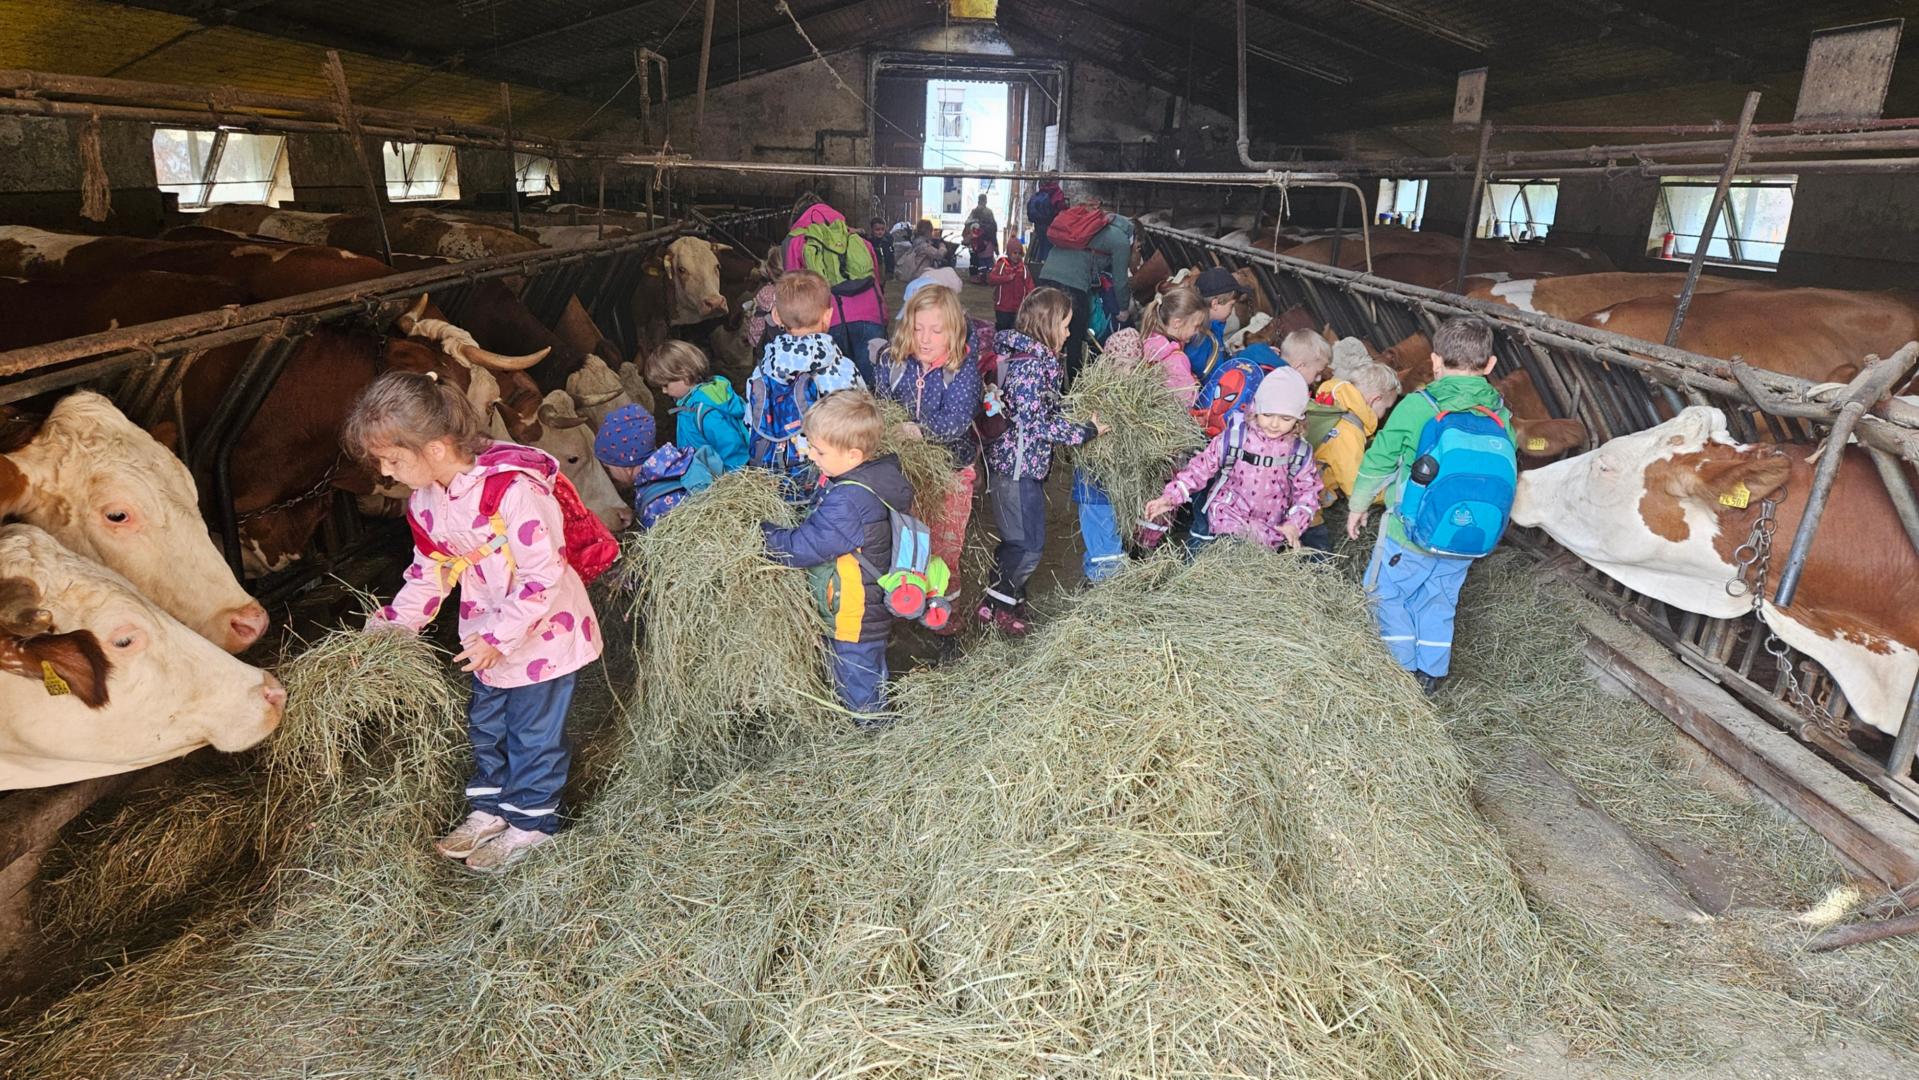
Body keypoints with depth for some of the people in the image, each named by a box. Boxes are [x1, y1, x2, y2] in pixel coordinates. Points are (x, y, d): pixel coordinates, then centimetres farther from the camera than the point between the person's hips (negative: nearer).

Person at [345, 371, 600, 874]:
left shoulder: (512, 489, -30)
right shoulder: (424, 500, -3)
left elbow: (544, 573, -28)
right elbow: (430, 569, 11)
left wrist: (498, 636, -24)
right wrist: (393, 622, 3)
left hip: (543, 633, -8)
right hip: (487, 636, 8)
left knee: (533, 731, 7)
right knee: (485, 726, 21)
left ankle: (531, 821, 25)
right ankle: (488, 809, 40)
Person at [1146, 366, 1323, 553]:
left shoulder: (1301, 453, -1)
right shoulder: (1234, 437, -6)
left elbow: (1308, 490, 7)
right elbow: (1201, 467, -2)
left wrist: (1295, 523, -9)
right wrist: (1171, 496, -10)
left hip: (1270, 526, 2)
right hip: (1227, 515, -2)